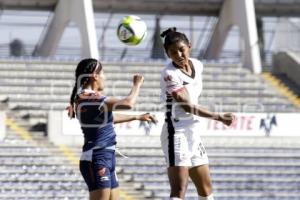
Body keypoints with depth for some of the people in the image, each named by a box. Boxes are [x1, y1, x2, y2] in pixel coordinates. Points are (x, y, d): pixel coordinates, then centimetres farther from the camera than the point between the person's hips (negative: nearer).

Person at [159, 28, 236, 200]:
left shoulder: (197, 65, 5)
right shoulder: (170, 74, -17)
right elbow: (188, 106, -21)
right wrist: (219, 117, -21)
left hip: (194, 132, 8)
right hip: (177, 133, -8)